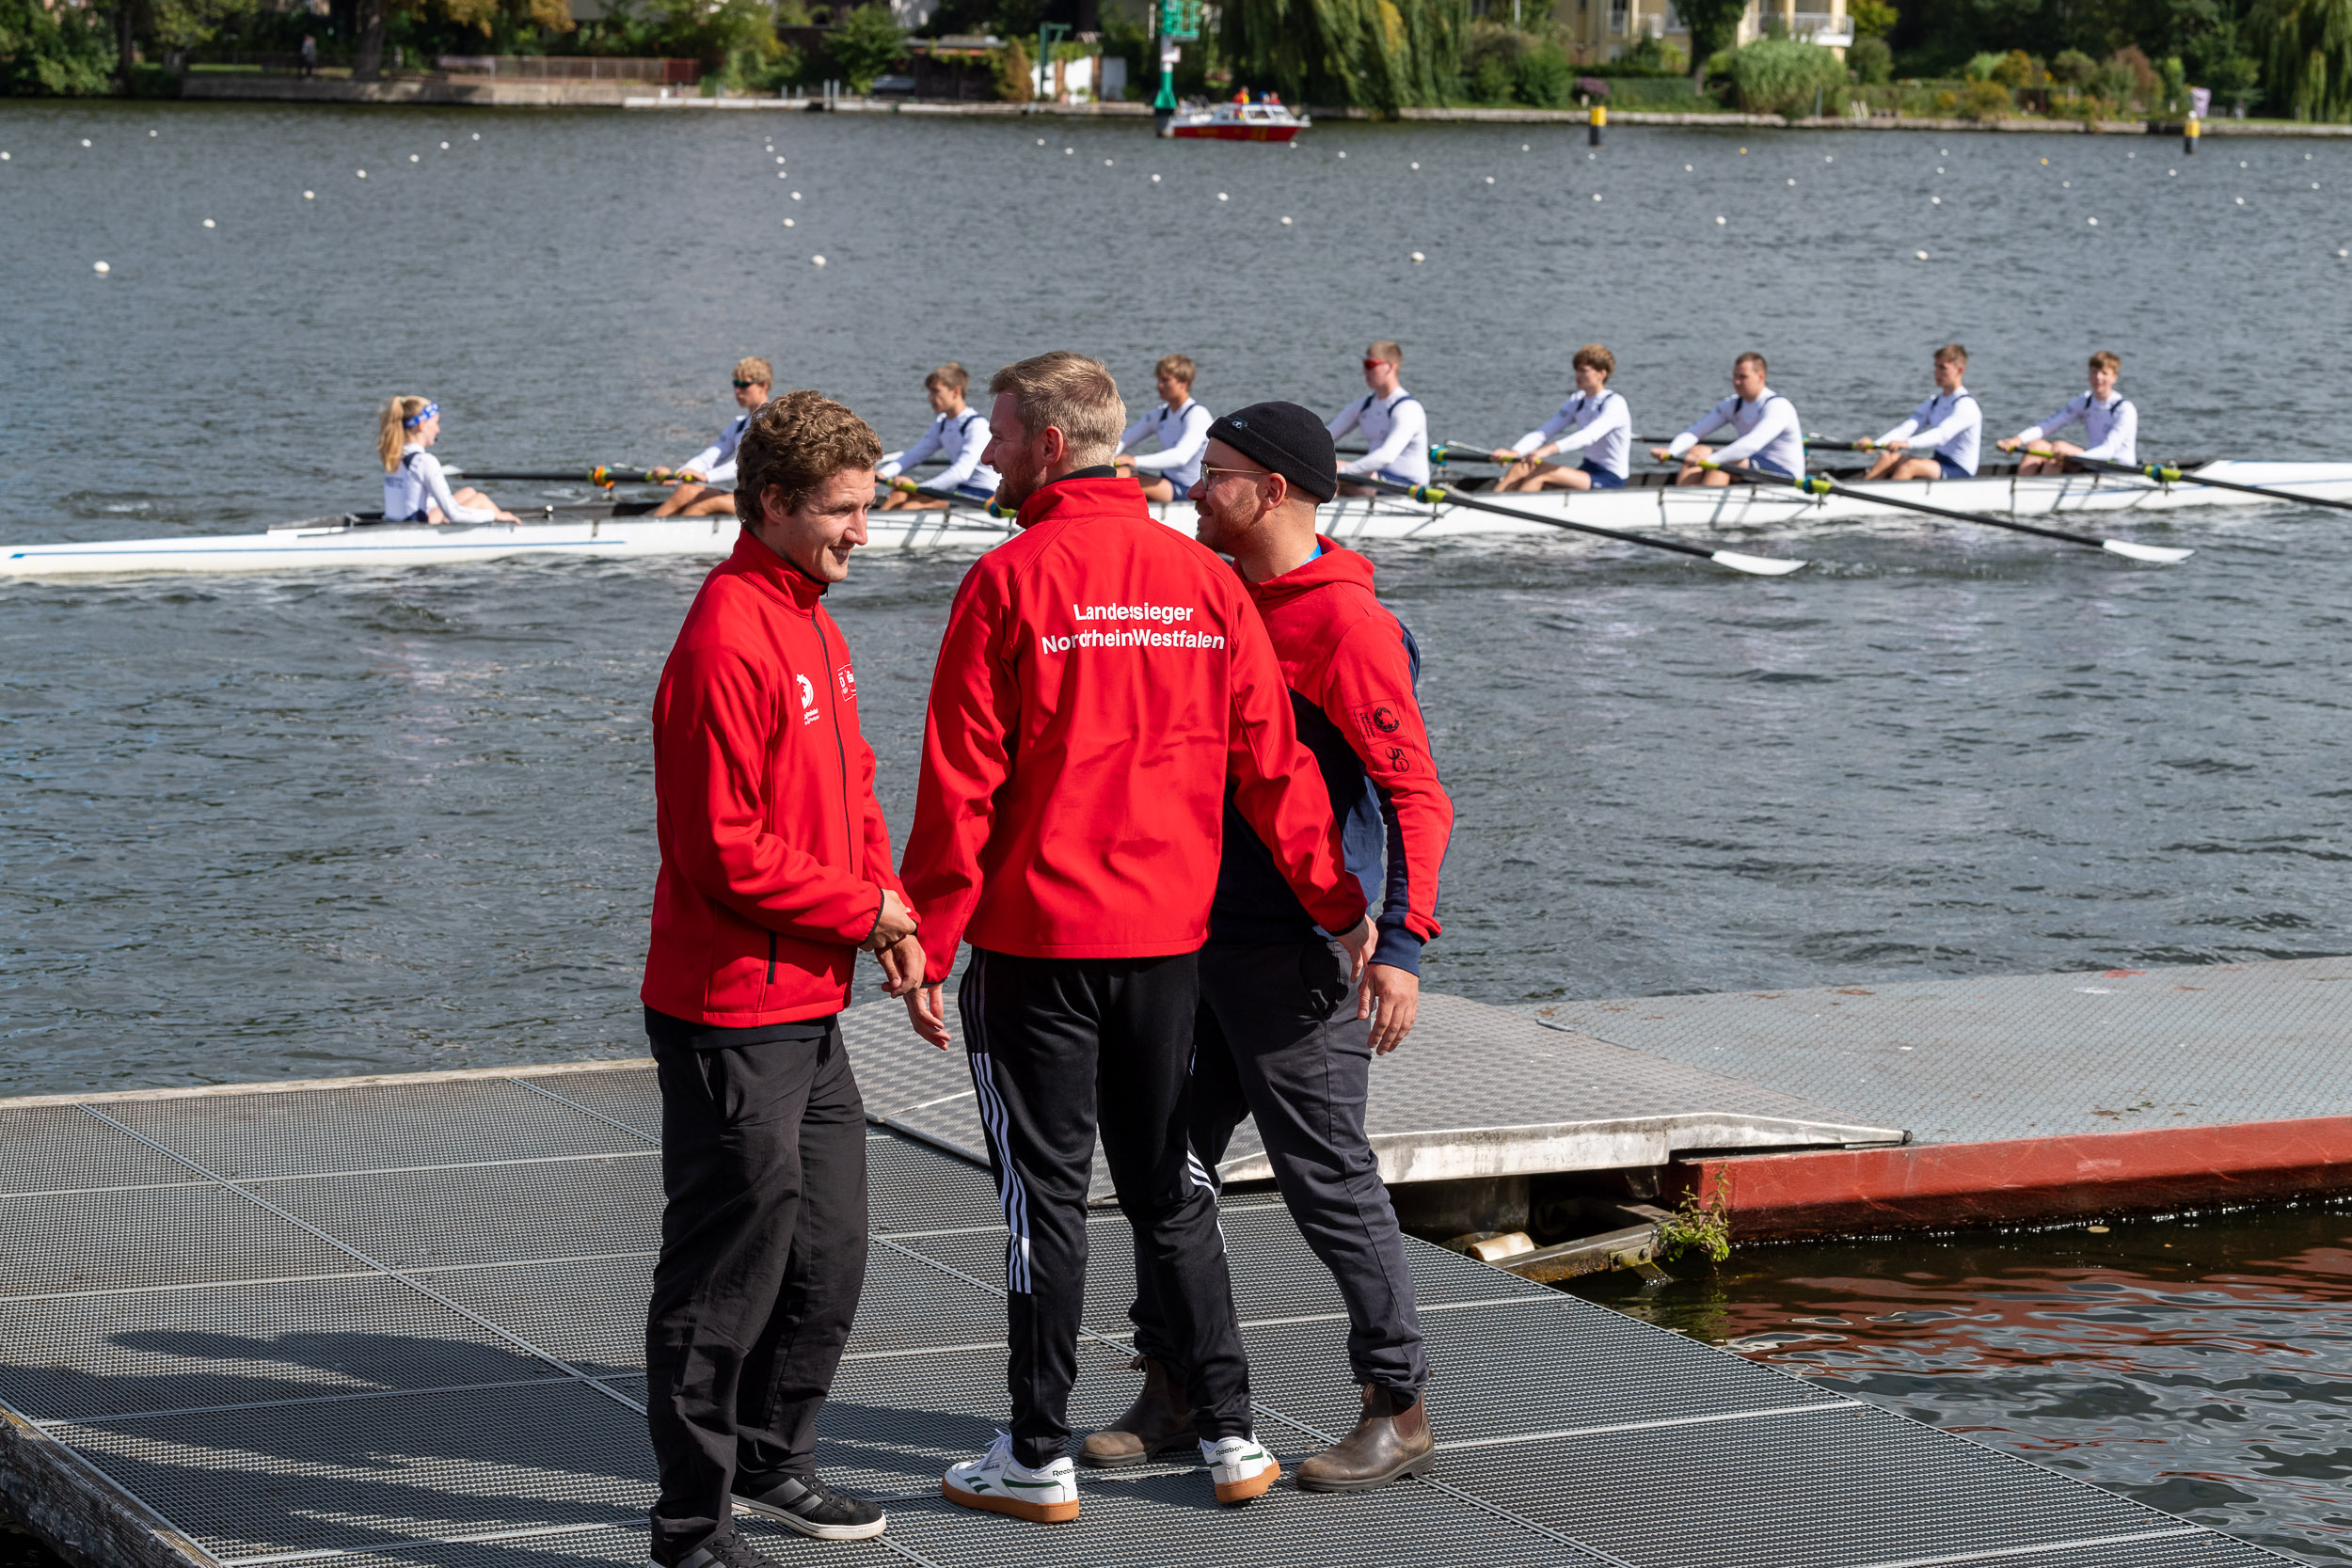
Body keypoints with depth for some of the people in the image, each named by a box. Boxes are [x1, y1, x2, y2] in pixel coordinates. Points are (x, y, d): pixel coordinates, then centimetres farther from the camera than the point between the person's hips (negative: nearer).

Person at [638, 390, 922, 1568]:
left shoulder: (810, 622, 12)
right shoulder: (728, 640, -18)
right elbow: (726, 848, -21)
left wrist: (890, 908, 4)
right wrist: (862, 910, -11)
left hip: (809, 1009, 10)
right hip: (732, 1016, -9)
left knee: (829, 1254, 17)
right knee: (726, 1271, -2)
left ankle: (769, 1459, 33)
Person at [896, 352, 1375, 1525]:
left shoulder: (1010, 581, -10)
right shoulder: (1204, 580, 3)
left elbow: (959, 781, -11)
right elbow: (1270, 762, 4)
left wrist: (927, 943, -6)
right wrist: (1340, 903, 11)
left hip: (1035, 941, -5)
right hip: (1169, 938, 5)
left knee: (1045, 1195, 3)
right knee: (1167, 1187, 16)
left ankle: (1039, 1460, 9)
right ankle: (1229, 1437, 17)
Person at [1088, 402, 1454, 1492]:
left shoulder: (1346, 621, -14)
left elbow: (1416, 791, -18)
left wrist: (1403, 943, -26)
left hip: (1298, 953, -9)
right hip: (1202, 941, 9)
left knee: (1327, 1178, -3)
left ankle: (1398, 1412, 7)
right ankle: (1172, 1390, 21)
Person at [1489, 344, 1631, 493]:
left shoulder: (1615, 405, -14)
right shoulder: (1577, 403, 10)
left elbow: (1589, 436, -32)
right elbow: (1544, 432, -1)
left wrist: (1548, 450, -47)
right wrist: (1513, 453, -20)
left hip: (1610, 480, -7)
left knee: (1540, 473, -27)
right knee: (1519, 468, -13)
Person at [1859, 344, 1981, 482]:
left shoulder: (1966, 405, -11)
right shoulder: (1935, 402, 15)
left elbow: (1942, 434, -28)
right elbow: (1908, 428, 1)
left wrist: (1906, 444, -45)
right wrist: (1875, 445, -17)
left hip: (1961, 473, -8)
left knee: (1910, 465, -32)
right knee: (1888, 458, -14)